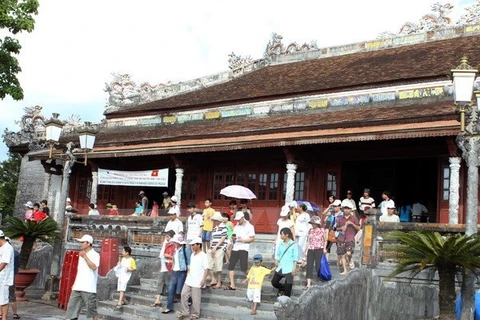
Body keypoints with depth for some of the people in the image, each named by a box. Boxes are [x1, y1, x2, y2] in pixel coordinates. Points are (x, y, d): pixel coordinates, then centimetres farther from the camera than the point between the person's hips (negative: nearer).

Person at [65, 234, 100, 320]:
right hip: (77, 287, 7)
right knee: (72, 308, 1)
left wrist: (85, 256, -21)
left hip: (88, 288, -7)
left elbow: (94, 267, -23)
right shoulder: (81, 254, 17)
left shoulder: (95, 255, -6)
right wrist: (75, 283, 19)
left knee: (92, 310, 0)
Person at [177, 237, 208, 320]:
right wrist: (187, 275, 16)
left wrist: (204, 279, -19)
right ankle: (184, 312, 17)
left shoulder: (203, 256, -12)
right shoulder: (192, 255, 13)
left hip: (197, 281, -8)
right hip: (189, 280, 8)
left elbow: (206, 269, -14)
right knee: (184, 294, 6)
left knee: (195, 298, 0)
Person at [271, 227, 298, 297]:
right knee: (274, 282, 5)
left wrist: (294, 268, -10)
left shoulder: (293, 244, -5)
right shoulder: (281, 244, 10)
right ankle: (283, 289, 32)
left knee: (288, 284, -3)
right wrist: (276, 261, -3)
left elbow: (295, 257, -5)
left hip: (289, 269, -6)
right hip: (280, 267, 6)